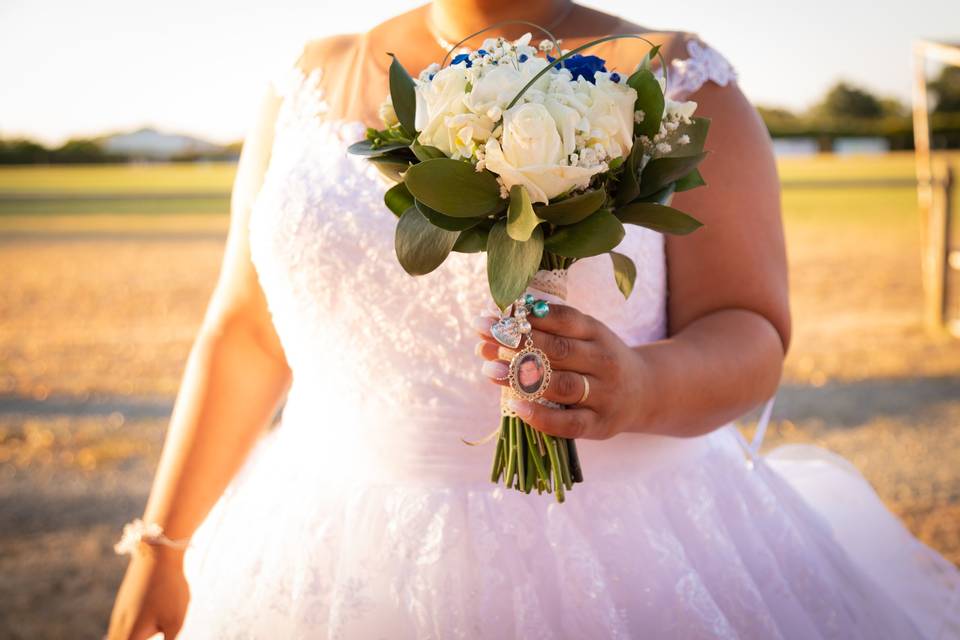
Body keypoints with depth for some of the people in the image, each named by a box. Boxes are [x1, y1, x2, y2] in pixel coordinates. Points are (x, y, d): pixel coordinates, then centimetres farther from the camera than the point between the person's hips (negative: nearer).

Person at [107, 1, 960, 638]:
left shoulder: (674, 84, -4)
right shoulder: (313, 83, 5)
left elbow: (752, 337, -8)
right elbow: (245, 333, 7)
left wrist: (643, 388, -30)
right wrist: (164, 547, 7)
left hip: (615, 556, -2)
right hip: (327, 561, 3)